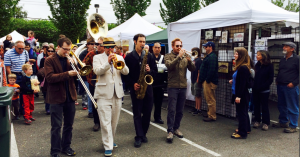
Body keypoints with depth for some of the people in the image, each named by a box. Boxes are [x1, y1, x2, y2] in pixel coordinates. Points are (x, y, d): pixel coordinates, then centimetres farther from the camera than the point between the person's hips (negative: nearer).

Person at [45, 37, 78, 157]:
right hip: (57, 97, -5)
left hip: (70, 96, 5)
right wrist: (67, 74, -25)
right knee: (56, 126, 2)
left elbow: (76, 74, 7)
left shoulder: (69, 59, 10)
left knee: (69, 125, 14)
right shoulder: (50, 60, -5)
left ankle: (66, 147, 29)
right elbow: (49, 77, -18)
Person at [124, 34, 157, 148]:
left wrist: (150, 71, -13)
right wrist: (132, 84, -12)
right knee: (137, 113, 2)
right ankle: (139, 137, 8)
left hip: (148, 87, 2)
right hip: (135, 88, -2)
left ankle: (143, 133, 24)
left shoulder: (149, 56, 7)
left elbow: (155, 71, 8)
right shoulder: (129, 57, 1)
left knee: (147, 112, 7)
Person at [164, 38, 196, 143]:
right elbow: (170, 66, -21)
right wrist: (179, 56, -23)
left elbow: (193, 69, 0)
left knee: (180, 111, 11)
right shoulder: (168, 56, 0)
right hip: (173, 87, -4)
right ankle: (170, 131, 1)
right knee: (171, 110, -6)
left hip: (183, 87, 4)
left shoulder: (185, 57, 10)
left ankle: (176, 128, 24)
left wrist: (189, 60, -17)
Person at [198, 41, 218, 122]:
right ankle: (209, 114, 27)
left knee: (211, 100, -5)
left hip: (209, 82, -11)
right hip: (206, 81, 11)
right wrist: (201, 80, 19)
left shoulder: (212, 57, -16)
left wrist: (207, 80, -22)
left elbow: (211, 70, -25)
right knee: (208, 99, 17)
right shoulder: (209, 56, 19)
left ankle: (212, 116, 2)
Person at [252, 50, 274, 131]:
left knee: (264, 106, 4)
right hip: (255, 89, 5)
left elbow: (270, 79, -8)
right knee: (256, 105, 10)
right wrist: (254, 86, -2)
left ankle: (265, 123, 13)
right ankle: (257, 121, 22)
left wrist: (262, 86, -16)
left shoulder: (269, 66, -8)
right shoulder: (257, 65, 7)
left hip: (264, 90, -5)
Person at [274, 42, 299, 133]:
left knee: (292, 107, -1)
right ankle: (283, 122, 30)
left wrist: (294, 83, -15)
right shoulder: (282, 60, 15)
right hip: (280, 86, 8)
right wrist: (277, 80, 11)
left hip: (290, 87, -8)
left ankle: (293, 126, 6)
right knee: (281, 105, 16)